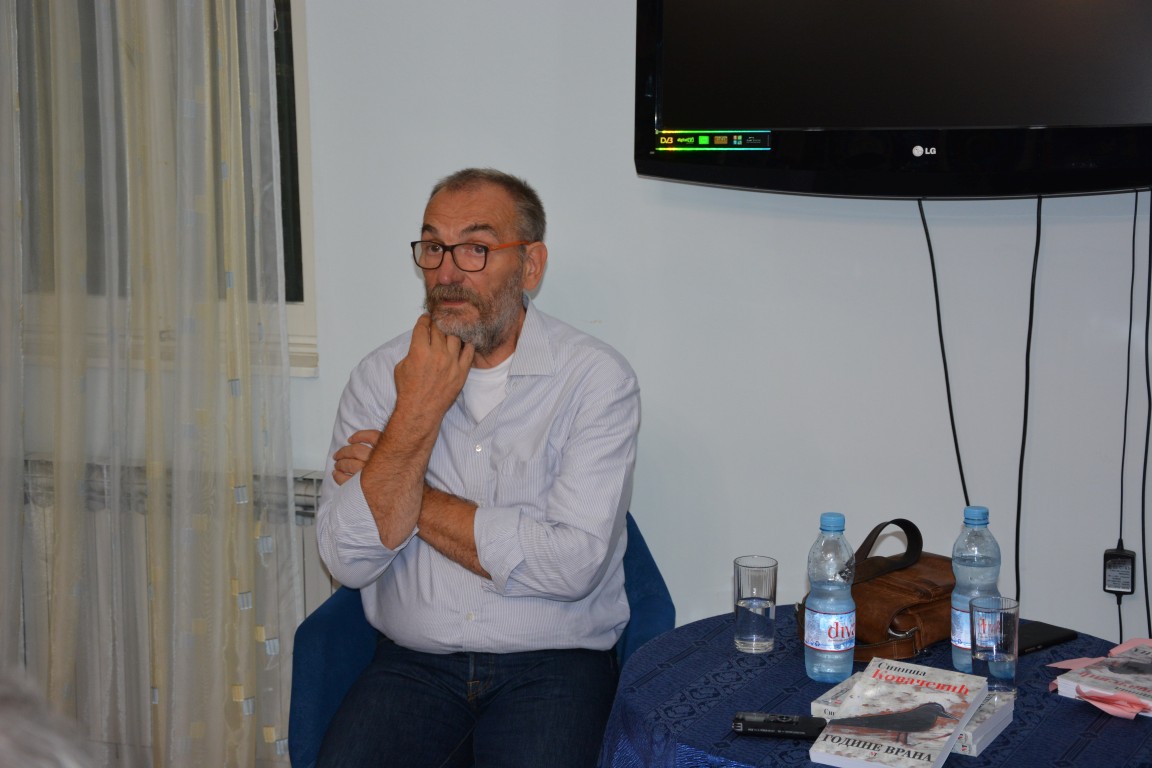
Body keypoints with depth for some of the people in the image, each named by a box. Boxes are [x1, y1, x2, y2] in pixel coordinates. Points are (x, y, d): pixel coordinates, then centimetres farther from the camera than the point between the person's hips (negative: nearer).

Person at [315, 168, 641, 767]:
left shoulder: (597, 378, -6)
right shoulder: (380, 376, 3)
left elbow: (571, 564, -17)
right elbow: (349, 561, -6)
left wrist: (410, 498, -9)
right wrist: (418, 413, -13)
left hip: (553, 663, -2)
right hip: (413, 665, 2)